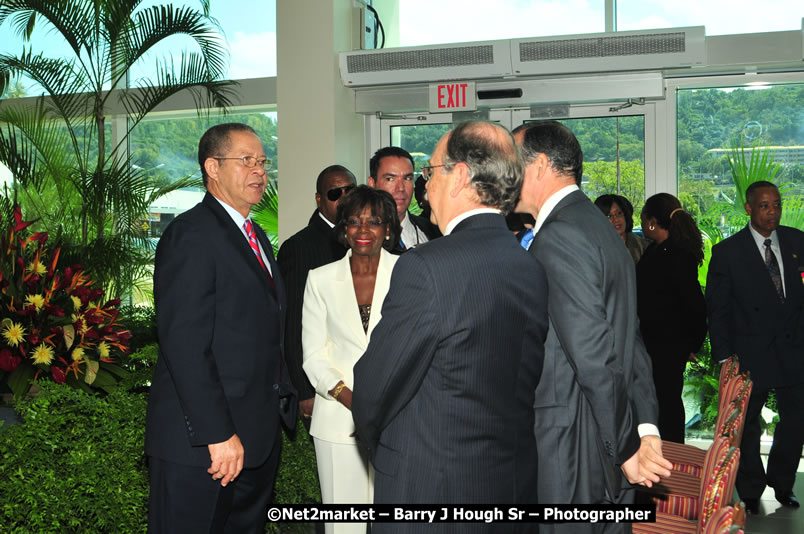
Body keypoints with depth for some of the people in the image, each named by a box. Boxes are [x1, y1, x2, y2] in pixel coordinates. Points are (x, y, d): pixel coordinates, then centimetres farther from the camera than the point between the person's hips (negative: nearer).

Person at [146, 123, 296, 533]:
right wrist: (217, 434, -23)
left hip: (258, 437, 9)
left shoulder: (255, 237, 18)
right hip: (201, 445, -9)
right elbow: (185, 344, -21)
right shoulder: (190, 234, -13)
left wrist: (282, 403, 16)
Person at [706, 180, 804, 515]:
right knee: (747, 426, 10)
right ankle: (750, 492, 29)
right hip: (750, 354, -3)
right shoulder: (727, 252, -7)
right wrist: (724, 357, -8)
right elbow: (716, 309, -5)